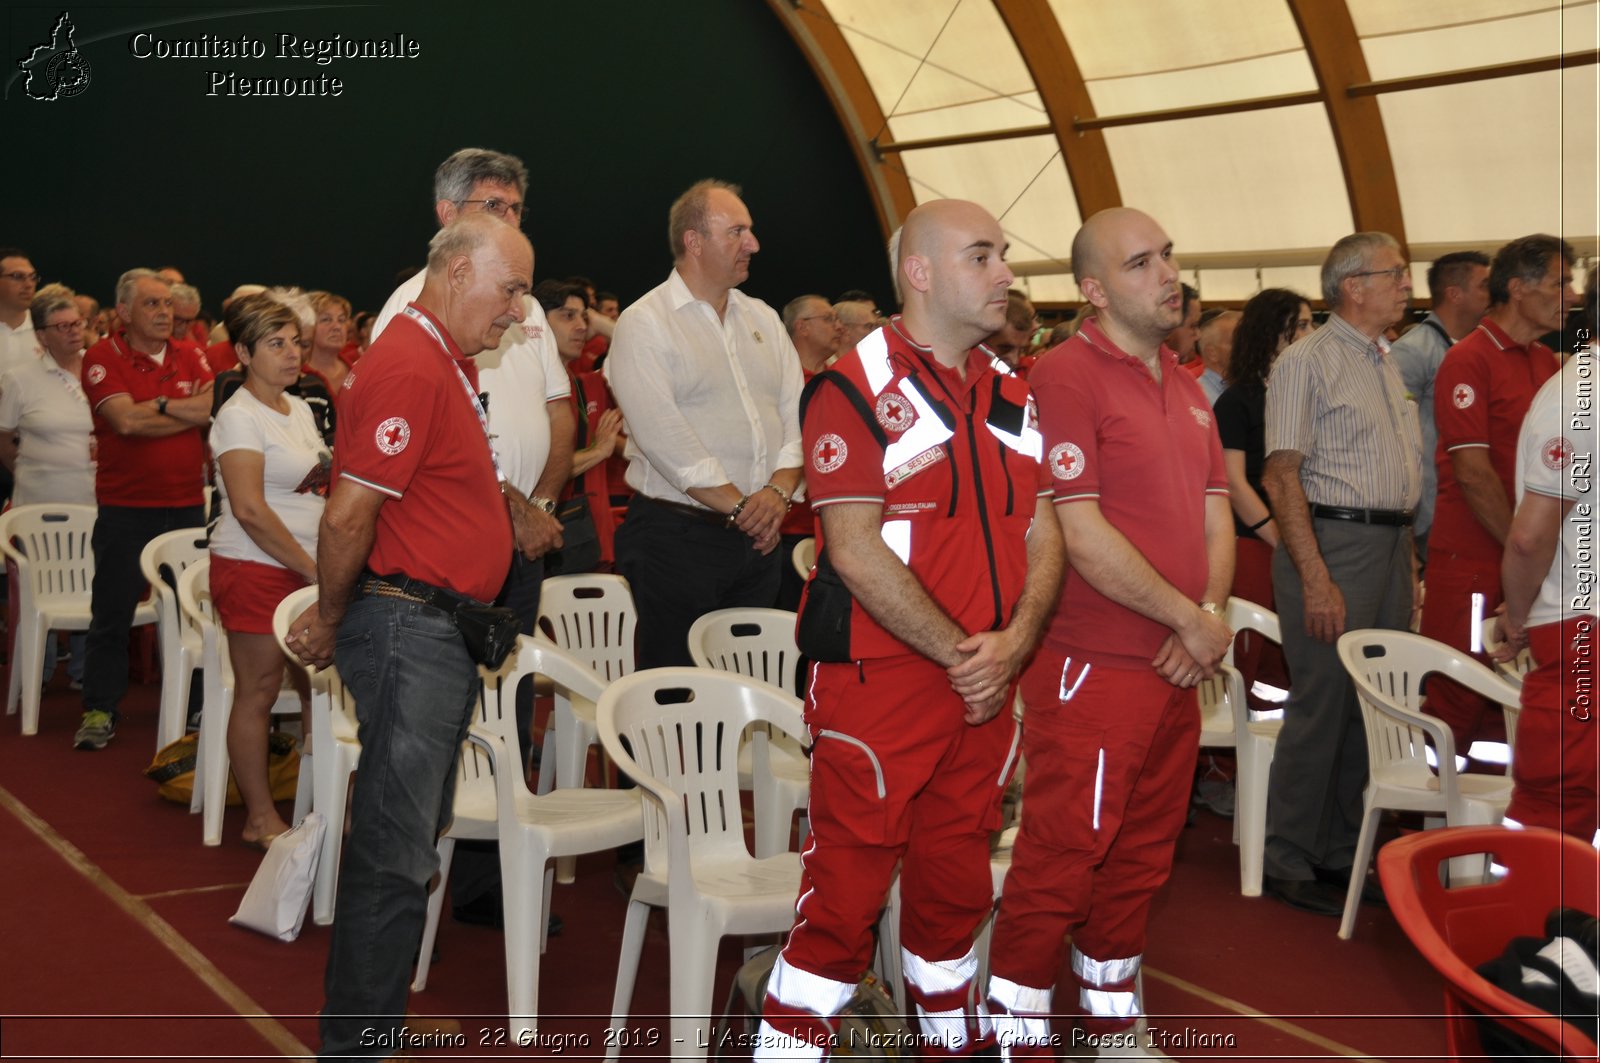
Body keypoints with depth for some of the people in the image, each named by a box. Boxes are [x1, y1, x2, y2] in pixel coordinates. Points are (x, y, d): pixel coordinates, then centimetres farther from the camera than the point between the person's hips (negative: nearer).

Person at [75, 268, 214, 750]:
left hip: (187, 503, 3)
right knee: (112, 616, 4)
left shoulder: (190, 356, 8)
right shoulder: (103, 358, -4)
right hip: (125, 507, -3)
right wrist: (191, 410, -8)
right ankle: (99, 711, 13)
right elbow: (126, 420, -18)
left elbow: (216, 407, -5)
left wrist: (159, 407, -13)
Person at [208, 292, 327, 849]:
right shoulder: (239, 416, -10)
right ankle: (260, 818, 9)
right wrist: (312, 569, -16)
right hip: (254, 568, -7)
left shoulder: (299, 408, 14)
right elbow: (250, 510, -19)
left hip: (305, 567, 7)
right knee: (259, 692, 0)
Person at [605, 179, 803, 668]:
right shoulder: (644, 324, -6)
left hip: (759, 536, 6)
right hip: (677, 536, -6)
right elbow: (664, 438, -16)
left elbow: (797, 413, 9)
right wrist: (738, 505, -15)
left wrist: (779, 490, -9)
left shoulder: (763, 319, 15)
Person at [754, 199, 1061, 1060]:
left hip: (983, 685, 7)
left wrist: (1012, 644, -6)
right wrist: (956, 655, -14)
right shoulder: (857, 389, -9)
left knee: (956, 884, 18)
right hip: (880, 682, -6)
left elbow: (1041, 535, 10)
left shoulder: (1012, 397, 12)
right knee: (846, 891, -1)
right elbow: (856, 550, -16)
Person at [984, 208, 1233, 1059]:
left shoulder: (1184, 385, 14)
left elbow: (1215, 515, 15)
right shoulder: (1065, 378, -12)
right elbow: (1084, 540, -18)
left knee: (1141, 854, 16)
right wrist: (1190, 618, -11)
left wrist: (1212, 617, -3)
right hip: (1091, 667, -8)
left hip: (1177, 667, 8)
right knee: (1063, 856, -2)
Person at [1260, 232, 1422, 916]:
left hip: (1393, 545, 8)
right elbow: (1281, 476, -15)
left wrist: (1409, 556, 12)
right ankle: (1288, 863, 8)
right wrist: (1316, 579, -21)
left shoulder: (1384, 361, 17)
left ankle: (1341, 854, 23)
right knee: (1321, 706, -4)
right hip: (1334, 540, -8)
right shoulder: (1307, 361, -8)